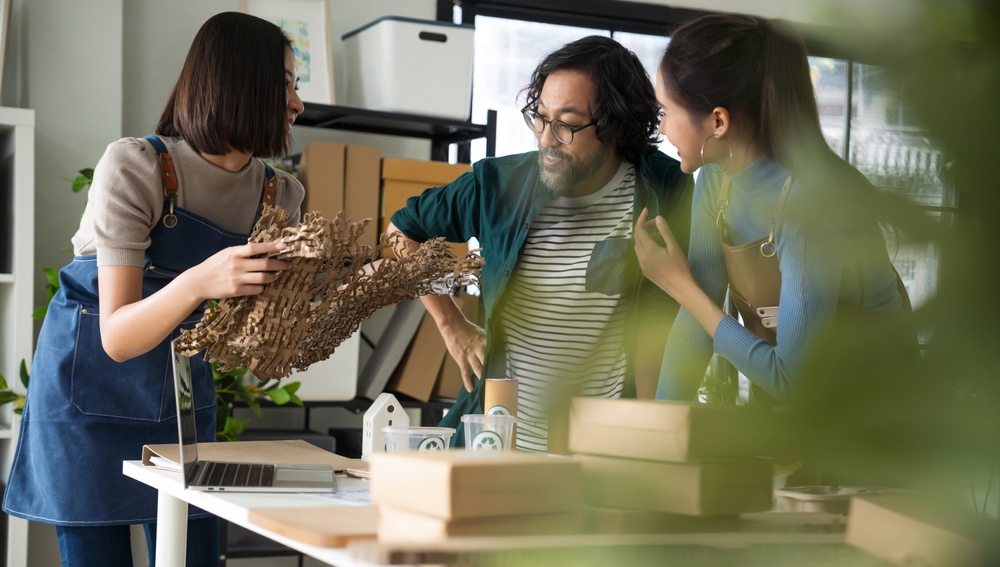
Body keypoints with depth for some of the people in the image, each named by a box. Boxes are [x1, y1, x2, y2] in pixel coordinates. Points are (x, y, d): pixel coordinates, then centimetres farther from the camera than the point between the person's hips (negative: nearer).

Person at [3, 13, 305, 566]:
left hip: (183, 394, 5)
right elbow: (117, 338, -26)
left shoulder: (279, 197, -5)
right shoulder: (135, 166, -21)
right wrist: (197, 283, -44)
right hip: (92, 388, -5)